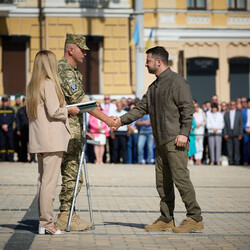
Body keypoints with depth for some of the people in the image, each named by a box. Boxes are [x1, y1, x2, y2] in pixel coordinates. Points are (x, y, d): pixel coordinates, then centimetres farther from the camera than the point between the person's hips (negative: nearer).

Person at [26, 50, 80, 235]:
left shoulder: (33, 85, 15)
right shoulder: (49, 84, -12)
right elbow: (54, 111, -18)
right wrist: (69, 110, -1)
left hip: (39, 140, 9)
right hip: (52, 138, -9)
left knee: (43, 179, 11)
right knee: (49, 181, -7)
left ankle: (43, 221, 14)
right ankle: (47, 223, -5)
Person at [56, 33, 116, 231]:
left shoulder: (73, 70, 19)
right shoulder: (64, 69, -14)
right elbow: (79, 100, -20)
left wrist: (81, 131, 22)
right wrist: (105, 118, -19)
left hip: (74, 129, 10)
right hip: (68, 130, -10)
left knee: (74, 176, 11)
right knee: (71, 175, -7)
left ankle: (69, 215, 16)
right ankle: (64, 218, -2)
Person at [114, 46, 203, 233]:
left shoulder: (176, 81, -6)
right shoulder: (154, 87, 21)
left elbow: (187, 109, -12)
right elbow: (141, 109, 21)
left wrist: (184, 133, -19)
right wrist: (122, 120, 9)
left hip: (175, 140, -9)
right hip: (161, 141, 9)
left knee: (180, 177, -11)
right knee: (162, 182, 8)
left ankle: (195, 219, -6)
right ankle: (166, 220, 14)